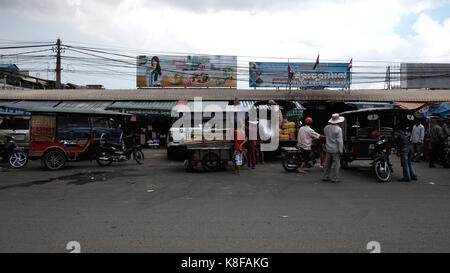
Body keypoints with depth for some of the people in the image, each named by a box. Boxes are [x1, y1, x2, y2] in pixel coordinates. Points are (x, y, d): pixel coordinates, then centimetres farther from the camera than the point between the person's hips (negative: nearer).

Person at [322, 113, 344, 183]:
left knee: (327, 163, 14)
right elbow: (339, 140, -16)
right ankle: (335, 178, 2)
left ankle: (325, 177, 21)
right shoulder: (338, 129, -17)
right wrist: (341, 150, -12)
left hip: (328, 149, 7)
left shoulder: (326, 127, 3)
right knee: (336, 164, 1)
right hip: (335, 149, -6)